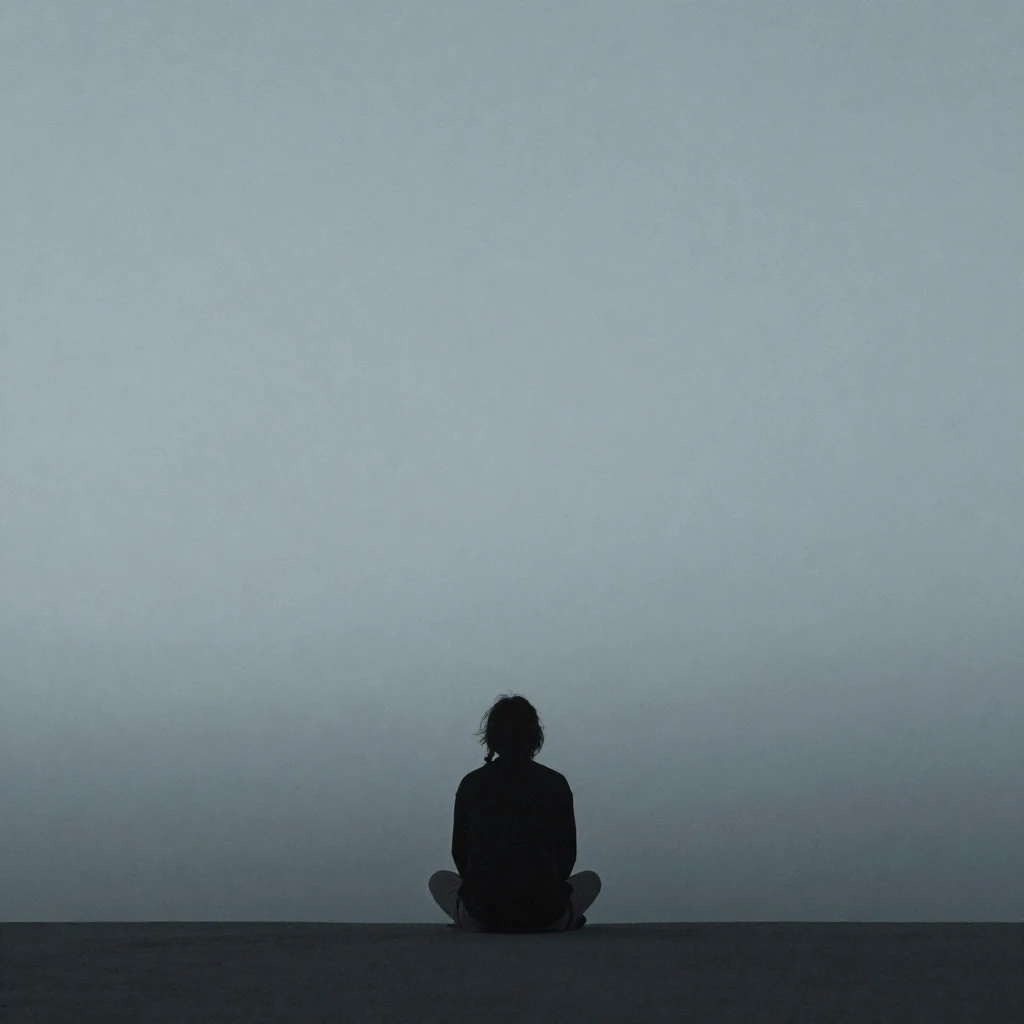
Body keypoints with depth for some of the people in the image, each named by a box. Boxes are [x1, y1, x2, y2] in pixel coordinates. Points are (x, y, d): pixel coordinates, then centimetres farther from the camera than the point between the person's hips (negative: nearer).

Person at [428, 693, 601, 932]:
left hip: (483, 913, 0)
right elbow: (568, 853, 10)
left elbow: (460, 852, 11)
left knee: (439, 880, 32)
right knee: (590, 879, 31)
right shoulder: (556, 784, 3)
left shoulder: (471, 784, 3)